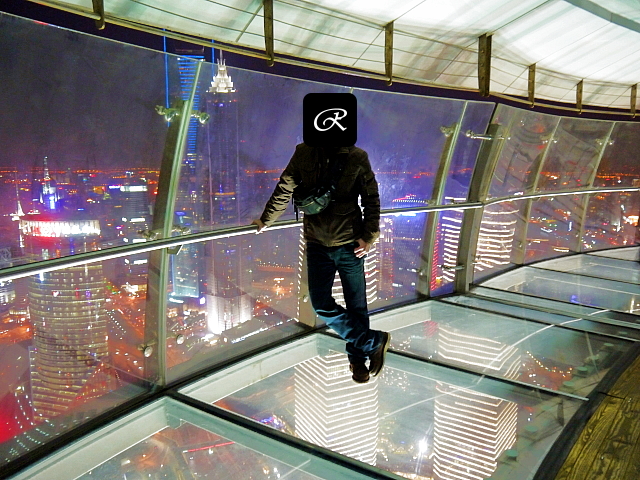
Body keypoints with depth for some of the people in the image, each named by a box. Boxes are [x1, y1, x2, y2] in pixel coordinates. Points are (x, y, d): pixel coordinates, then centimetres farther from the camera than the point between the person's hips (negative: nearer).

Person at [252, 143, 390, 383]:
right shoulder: (304, 153, -2)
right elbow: (284, 190, 5)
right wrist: (265, 220, 11)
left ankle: (358, 358, 26)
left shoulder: (357, 157, -5)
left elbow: (371, 199, 1)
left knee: (356, 304, 7)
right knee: (321, 304, -3)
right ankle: (374, 342, 10)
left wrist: (368, 236, -5)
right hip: (317, 244, 2)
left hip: (350, 245, -1)